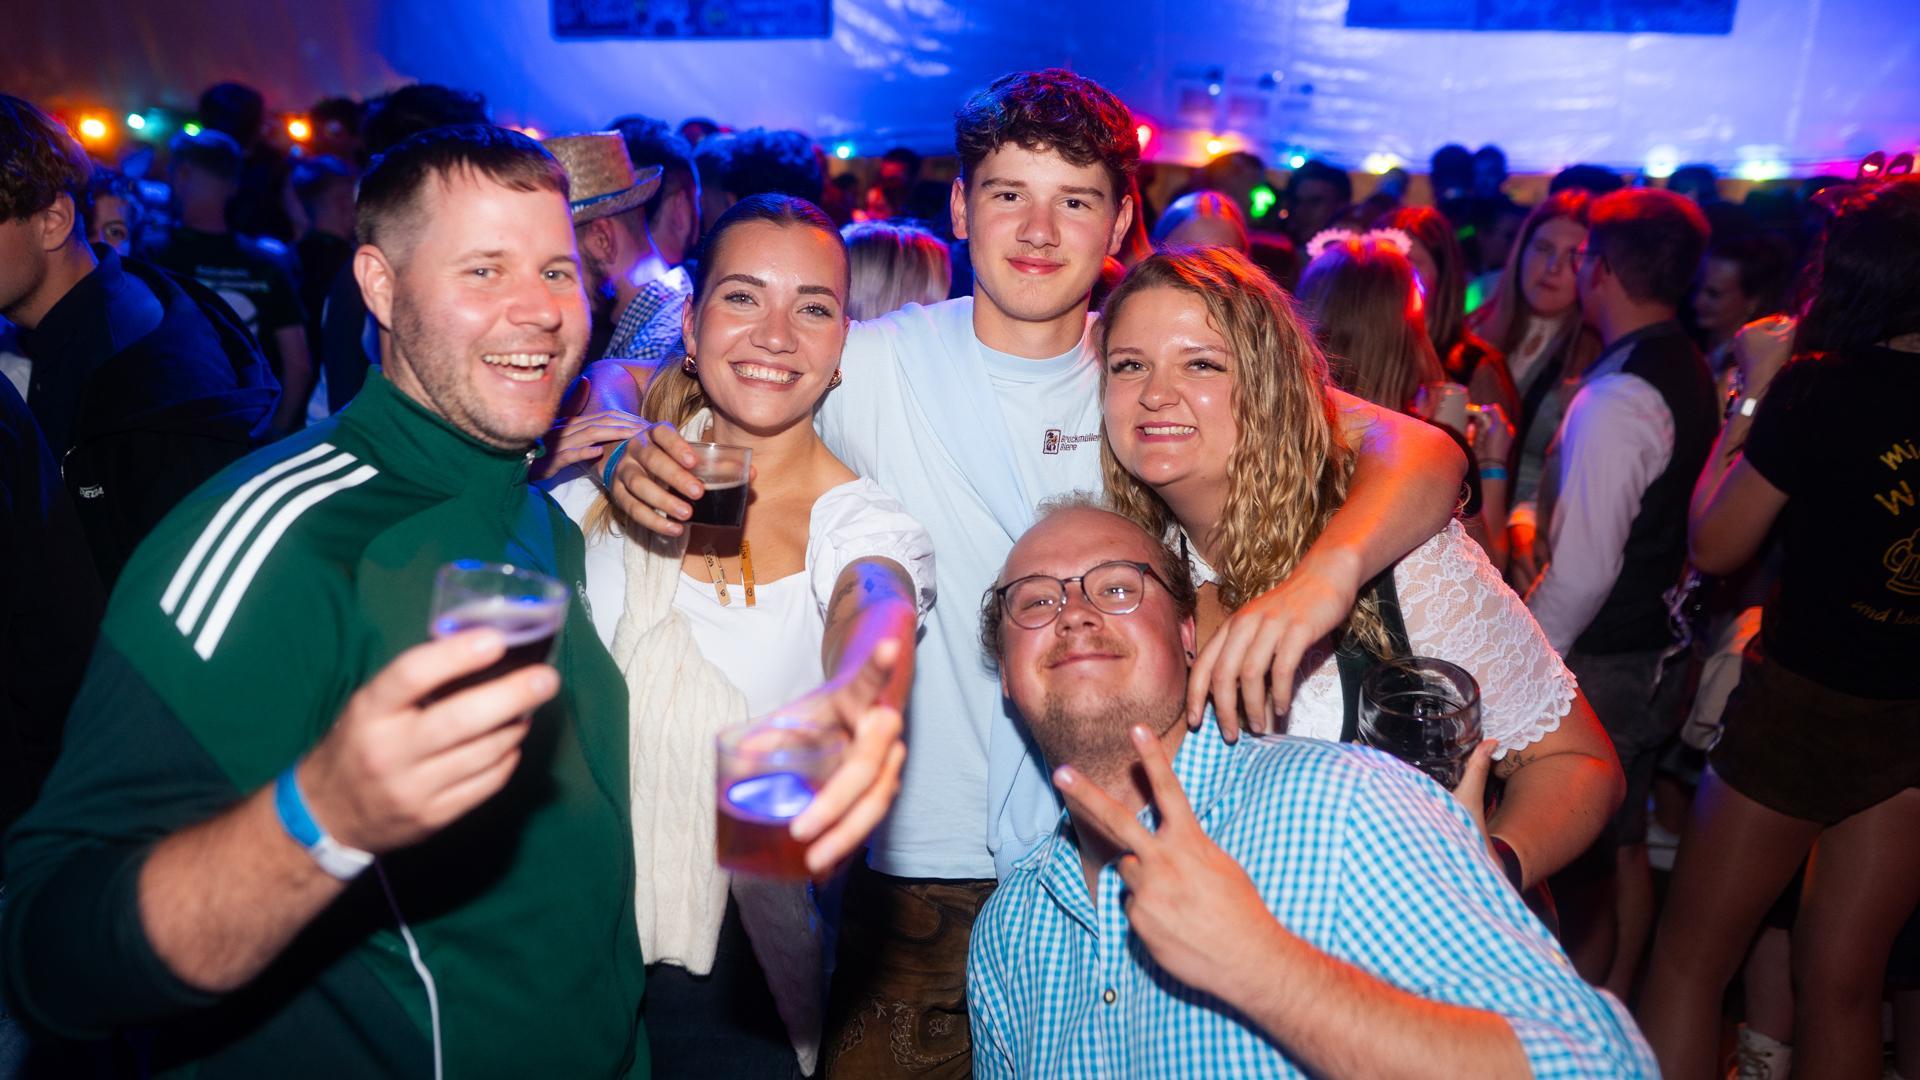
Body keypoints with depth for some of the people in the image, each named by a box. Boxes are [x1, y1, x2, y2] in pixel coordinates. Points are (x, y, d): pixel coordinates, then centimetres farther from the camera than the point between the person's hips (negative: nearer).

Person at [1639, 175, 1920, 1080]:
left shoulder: (1824, 388, -16)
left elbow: (1715, 545, -12)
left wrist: (1742, 411, -2)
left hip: (1802, 700, -5)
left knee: (1690, 958, 10)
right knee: (1842, 981, 18)